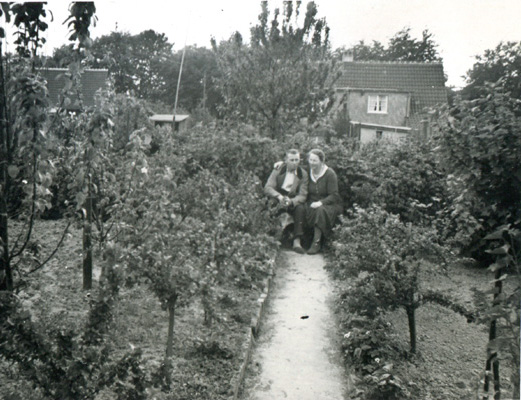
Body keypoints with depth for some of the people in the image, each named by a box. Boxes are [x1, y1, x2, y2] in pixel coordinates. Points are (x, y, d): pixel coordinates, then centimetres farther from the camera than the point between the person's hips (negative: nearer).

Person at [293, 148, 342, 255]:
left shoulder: (330, 174, -8)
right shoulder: (307, 172, 7)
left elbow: (334, 196, -12)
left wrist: (320, 202, -28)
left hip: (329, 204, -4)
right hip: (311, 202, 4)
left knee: (320, 210, -39)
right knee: (300, 208, -29)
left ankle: (316, 243, -36)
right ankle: (296, 241, -36)